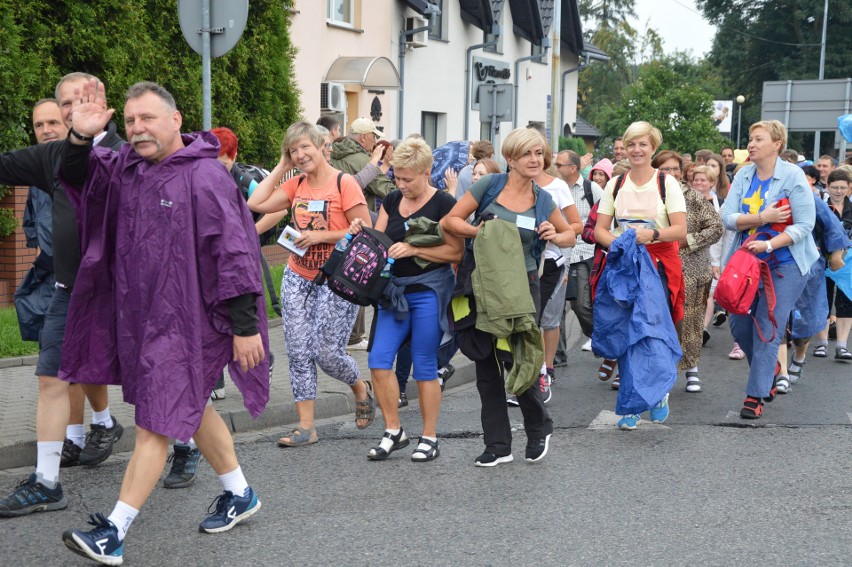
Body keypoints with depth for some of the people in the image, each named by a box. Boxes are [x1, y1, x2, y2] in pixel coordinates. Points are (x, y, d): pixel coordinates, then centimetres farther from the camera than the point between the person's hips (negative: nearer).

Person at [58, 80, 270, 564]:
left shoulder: (205, 176, -17)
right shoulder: (128, 167, 7)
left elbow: (234, 255, -19)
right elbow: (78, 175, 15)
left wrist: (246, 326, -19)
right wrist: (81, 137, -8)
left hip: (186, 322, -9)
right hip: (139, 316, 9)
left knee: (157, 423, -4)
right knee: (192, 407, 19)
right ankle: (240, 495, 36)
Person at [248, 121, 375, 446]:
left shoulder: (344, 183, -10)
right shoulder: (296, 185, 8)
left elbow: (366, 232, -13)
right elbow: (256, 204, 0)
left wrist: (321, 236, -17)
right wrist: (281, 167, 2)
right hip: (298, 278, 6)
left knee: (328, 353, -6)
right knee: (298, 352, 3)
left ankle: (361, 390, 27)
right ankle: (306, 426, 10)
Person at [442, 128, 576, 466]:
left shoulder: (542, 200, 5)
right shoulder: (490, 185, -2)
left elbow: (570, 235, 18)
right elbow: (449, 221, -1)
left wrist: (555, 235, -4)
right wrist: (477, 231, -19)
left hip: (523, 287, 0)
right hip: (484, 286, 0)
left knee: (520, 363, -5)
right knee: (487, 367, 4)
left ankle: (539, 429, 22)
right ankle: (498, 445, 15)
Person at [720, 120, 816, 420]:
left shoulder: (793, 176, -11)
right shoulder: (743, 175, 2)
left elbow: (804, 225, -15)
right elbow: (728, 218, -7)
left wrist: (769, 244, -27)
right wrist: (762, 218, -23)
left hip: (784, 264, -5)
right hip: (747, 260, 5)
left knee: (767, 329, -7)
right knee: (739, 324, 7)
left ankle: (756, 395, 4)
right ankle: (769, 368, 34)